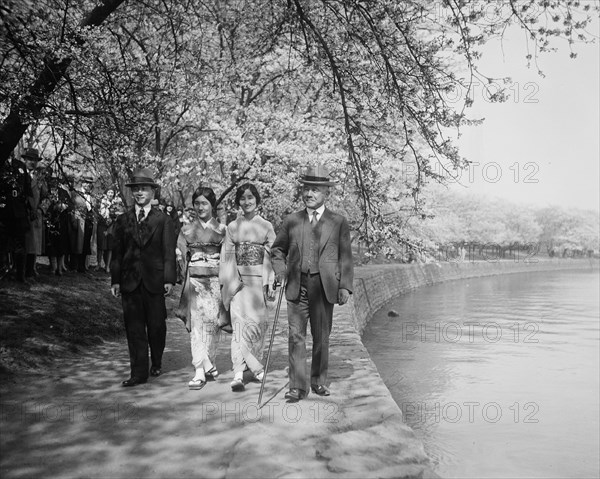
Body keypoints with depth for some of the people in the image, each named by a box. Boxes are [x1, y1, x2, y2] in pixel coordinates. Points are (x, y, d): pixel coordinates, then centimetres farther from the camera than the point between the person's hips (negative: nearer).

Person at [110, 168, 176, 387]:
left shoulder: (162, 220, 4)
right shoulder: (122, 220, 10)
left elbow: (169, 252, 0)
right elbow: (117, 252, 9)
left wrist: (169, 279, -8)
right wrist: (115, 280, 1)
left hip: (154, 281, -1)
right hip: (130, 282, 2)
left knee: (156, 326, 6)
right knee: (134, 329, 1)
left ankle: (156, 363, 30)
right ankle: (139, 373, 6)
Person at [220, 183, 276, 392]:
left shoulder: (266, 227, 6)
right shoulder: (232, 227, 8)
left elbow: (271, 257, 3)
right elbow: (227, 257, 7)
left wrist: (270, 284, -3)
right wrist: (226, 283, 0)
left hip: (259, 279, 1)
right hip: (237, 280, 0)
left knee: (258, 323, 5)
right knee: (239, 323, -10)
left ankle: (255, 365, 26)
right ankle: (238, 373, -13)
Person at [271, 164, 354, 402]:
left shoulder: (338, 222, 7)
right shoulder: (291, 221, 11)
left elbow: (345, 257, 5)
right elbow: (277, 249, 21)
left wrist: (345, 286, -4)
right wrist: (280, 270, 3)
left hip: (325, 286, -1)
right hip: (296, 286, 1)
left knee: (322, 336, 7)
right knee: (296, 335, -3)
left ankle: (319, 381, 22)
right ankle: (298, 386, 3)